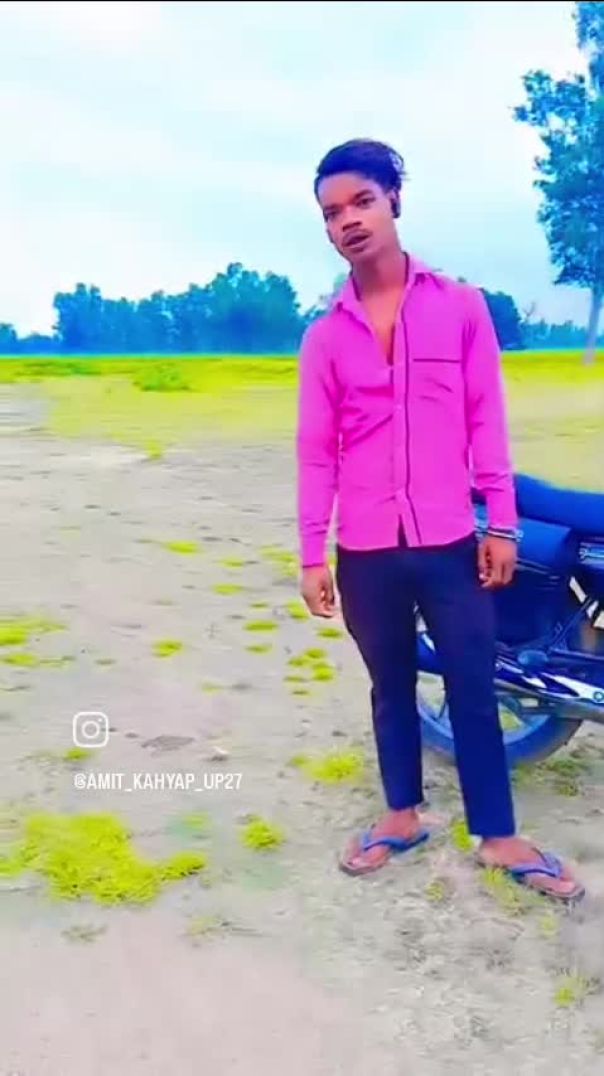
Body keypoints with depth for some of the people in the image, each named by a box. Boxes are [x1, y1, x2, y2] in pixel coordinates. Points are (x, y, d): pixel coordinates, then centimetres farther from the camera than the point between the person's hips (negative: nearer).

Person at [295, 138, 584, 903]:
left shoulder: (460, 305, 1)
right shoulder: (324, 335, 3)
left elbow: (487, 419, 1)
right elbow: (315, 449, 3)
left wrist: (501, 524, -3)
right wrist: (312, 556, 0)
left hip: (450, 542, -1)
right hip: (366, 552, 1)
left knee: (473, 691, 7)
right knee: (392, 689, 15)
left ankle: (496, 835, 22)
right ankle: (402, 816, 32)